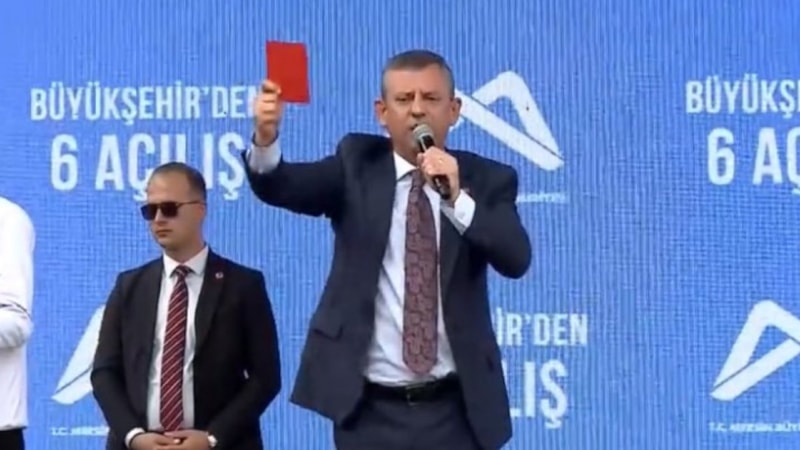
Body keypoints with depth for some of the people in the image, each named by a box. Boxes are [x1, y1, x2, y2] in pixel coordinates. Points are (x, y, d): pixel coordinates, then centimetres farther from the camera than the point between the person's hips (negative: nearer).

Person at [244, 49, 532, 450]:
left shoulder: (487, 179, 2)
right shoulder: (358, 165, 3)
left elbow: (516, 260, -13)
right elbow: (281, 187, -13)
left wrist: (458, 199, -28)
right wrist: (265, 138, -35)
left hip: (455, 410, 0)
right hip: (370, 409, 0)